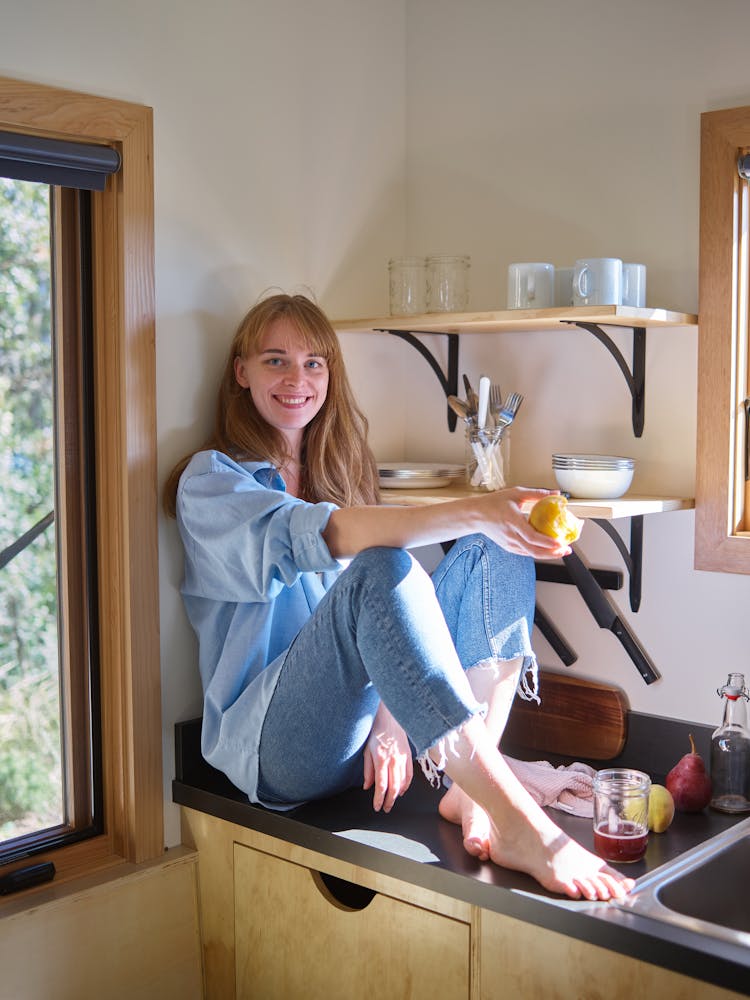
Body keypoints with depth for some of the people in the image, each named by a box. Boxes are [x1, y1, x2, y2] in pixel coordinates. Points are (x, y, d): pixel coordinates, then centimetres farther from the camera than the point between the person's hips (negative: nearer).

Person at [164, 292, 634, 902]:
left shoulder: (341, 472, 20)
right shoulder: (211, 480, -1)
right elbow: (309, 537, -23)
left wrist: (392, 720, -11)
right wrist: (474, 513, -36)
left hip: (370, 723, 6)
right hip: (274, 739, -6)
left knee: (497, 550, -10)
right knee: (379, 569, -33)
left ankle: (470, 794, -24)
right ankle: (519, 827, -39)